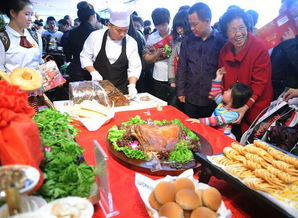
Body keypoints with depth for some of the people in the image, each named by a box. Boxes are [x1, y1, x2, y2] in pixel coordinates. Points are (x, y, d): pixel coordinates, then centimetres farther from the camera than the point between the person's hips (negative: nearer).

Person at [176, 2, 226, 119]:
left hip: (212, 100, -2)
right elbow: (182, 67, 8)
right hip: (190, 97, 3)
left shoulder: (221, 41, -6)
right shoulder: (187, 40, 3)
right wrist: (180, 91, 6)